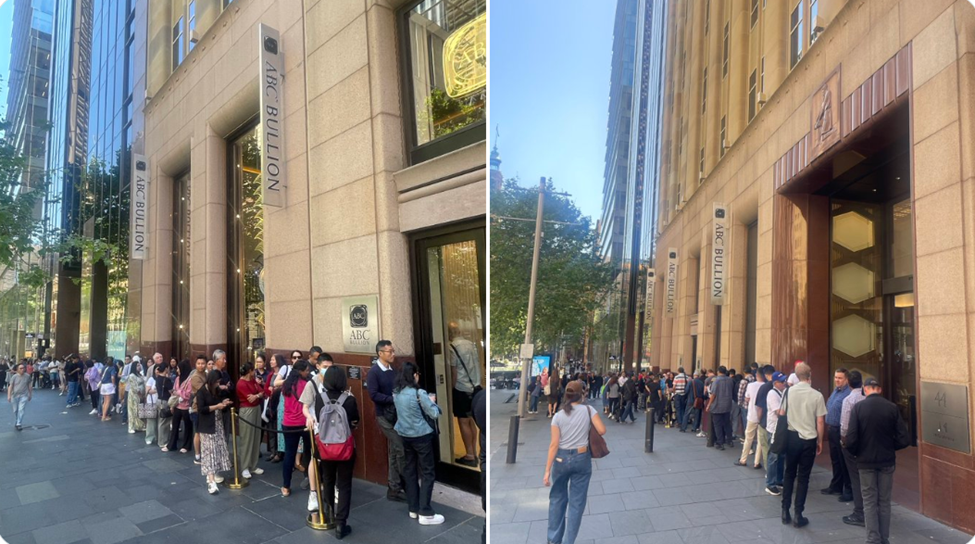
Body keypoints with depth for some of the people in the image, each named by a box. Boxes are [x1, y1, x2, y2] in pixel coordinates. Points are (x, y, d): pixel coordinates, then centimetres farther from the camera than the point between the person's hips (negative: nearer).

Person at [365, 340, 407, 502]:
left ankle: (394, 488, 20)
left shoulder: (393, 370, 9)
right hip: (385, 416, -7)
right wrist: (393, 400, -21)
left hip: (398, 414, 7)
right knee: (400, 449, -9)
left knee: (394, 451, 12)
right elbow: (373, 395, -18)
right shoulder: (373, 372, -11)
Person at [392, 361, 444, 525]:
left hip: (404, 436, 6)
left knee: (410, 471, 15)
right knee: (428, 473, 2)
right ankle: (425, 514, 2)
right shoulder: (419, 393, -18)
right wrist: (432, 401, 4)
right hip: (421, 436, -6)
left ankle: (413, 509, 23)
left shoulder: (396, 393, 1)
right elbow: (434, 414, -13)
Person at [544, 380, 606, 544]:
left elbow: (554, 444, -9)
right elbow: (602, 431, -11)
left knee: (557, 498, 17)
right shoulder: (588, 410, -6)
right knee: (577, 502, 8)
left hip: (561, 458, 1)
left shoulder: (558, 416, -6)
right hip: (582, 459, -1)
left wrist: (547, 470, -7)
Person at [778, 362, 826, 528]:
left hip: (791, 437, 2)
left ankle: (785, 511, 19)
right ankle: (798, 515, 11)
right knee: (803, 477, 7)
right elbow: (820, 422, -7)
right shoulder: (817, 395, -11)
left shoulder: (788, 391, -5)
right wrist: (820, 441, 6)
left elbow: (781, 413, 0)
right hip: (809, 439, -2)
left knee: (789, 474, 15)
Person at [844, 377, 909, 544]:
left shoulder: (858, 407, -13)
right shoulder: (892, 407, -8)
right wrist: (890, 447, 12)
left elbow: (851, 439, -16)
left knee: (870, 502, 9)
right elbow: (904, 439, -8)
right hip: (887, 461, 2)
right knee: (884, 501, 15)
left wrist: (856, 453, 5)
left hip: (866, 461, -2)